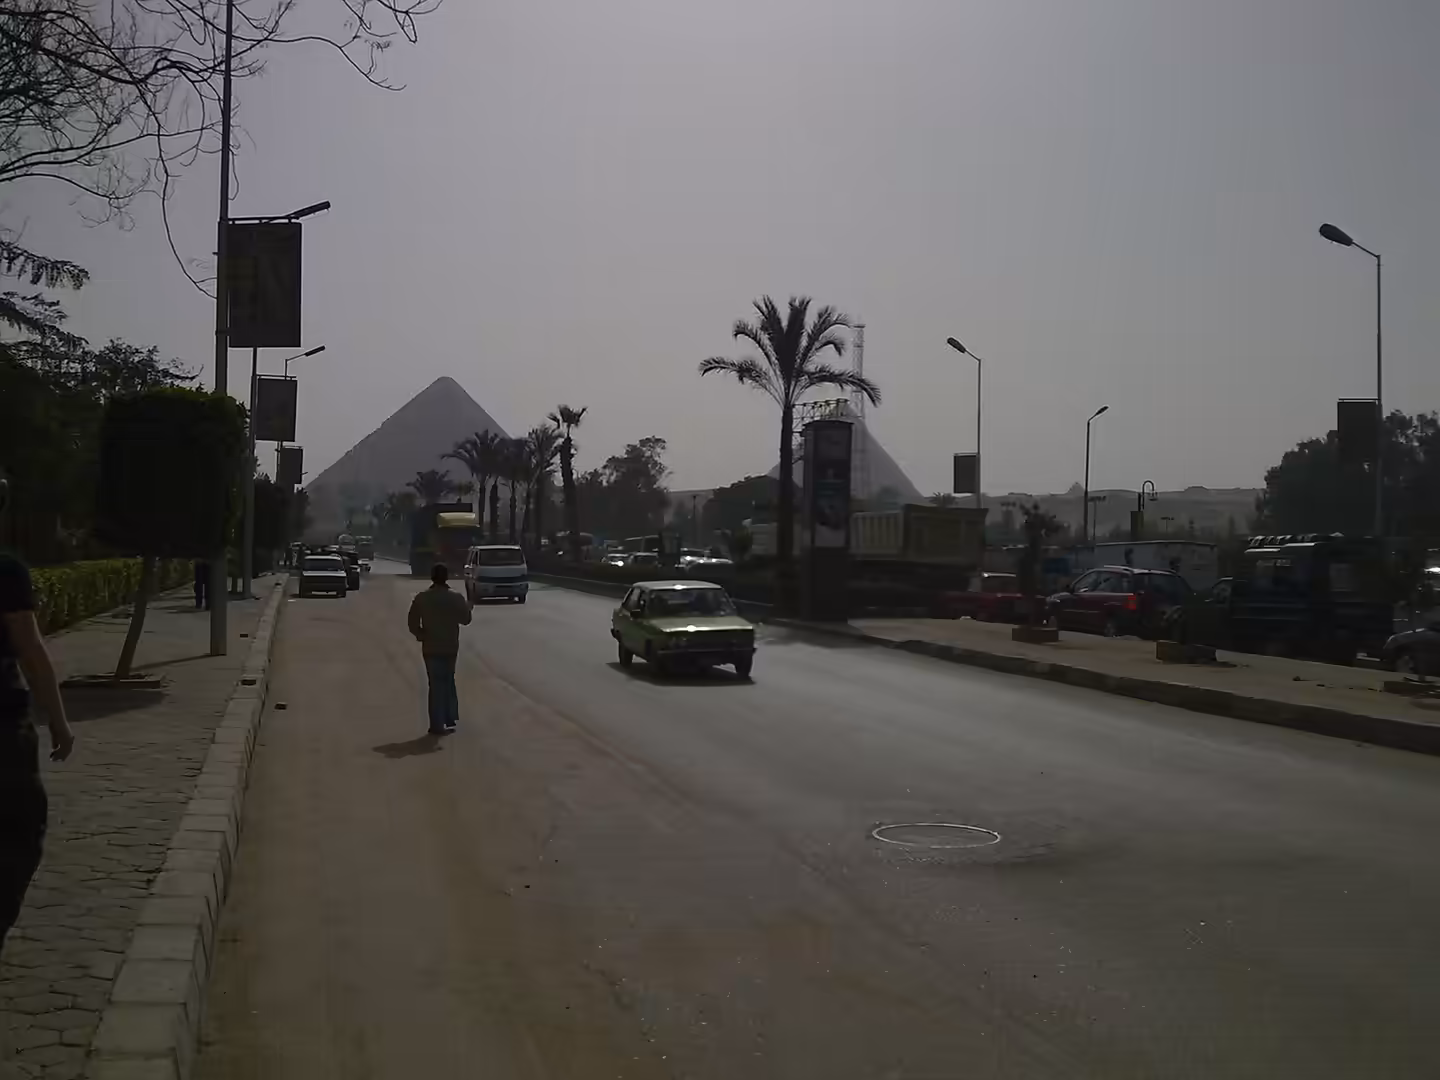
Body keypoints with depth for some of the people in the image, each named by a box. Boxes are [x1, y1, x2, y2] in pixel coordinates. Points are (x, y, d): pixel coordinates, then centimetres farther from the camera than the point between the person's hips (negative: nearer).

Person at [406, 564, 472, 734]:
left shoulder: (421, 598, -7)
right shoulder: (456, 598, -7)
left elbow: (412, 623, -6)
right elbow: (465, 620, 5)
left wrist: (422, 636, 8)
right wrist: (468, 606, 22)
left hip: (431, 648, -1)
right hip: (451, 647, 1)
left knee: (436, 684, 2)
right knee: (448, 681, 18)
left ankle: (438, 725, 0)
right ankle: (450, 718, 20)